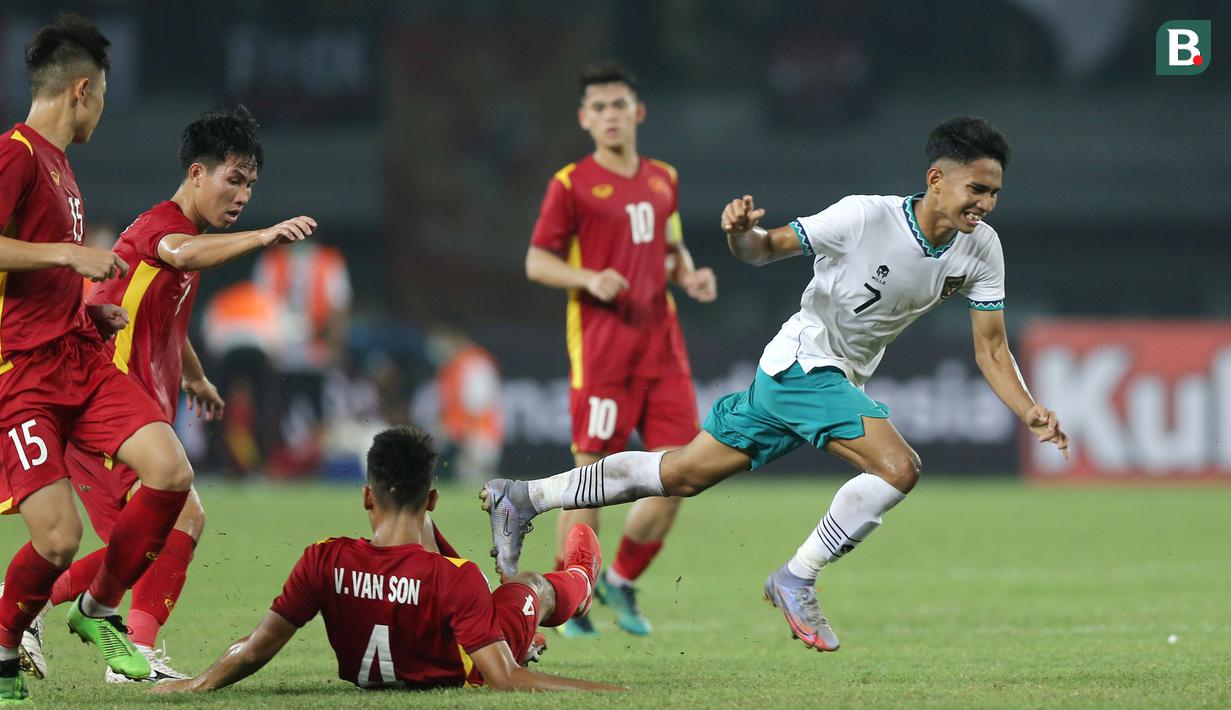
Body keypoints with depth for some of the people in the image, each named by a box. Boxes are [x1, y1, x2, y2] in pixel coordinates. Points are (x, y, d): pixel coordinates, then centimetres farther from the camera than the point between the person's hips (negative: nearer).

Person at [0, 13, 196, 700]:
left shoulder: (59, 164, 20)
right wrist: (71, 255, -19)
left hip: (79, 355, 9)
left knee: (171, 470, -10)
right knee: (59, 539, -15)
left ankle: (100, 610, 11)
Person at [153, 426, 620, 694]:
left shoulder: (324, 562, -29)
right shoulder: (456, 578, -37)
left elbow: (254, 651, -23)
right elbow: (505, 682, -37)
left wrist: (200, 683, -5)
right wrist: (608, 693, -34)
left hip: (370, 678, 3)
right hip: (461, 678, -3)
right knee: (532, 584, 26)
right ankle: (579, 582, 65)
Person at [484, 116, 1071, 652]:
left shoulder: (980, 249, -5)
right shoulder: (865, 216, -21)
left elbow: (991, 349, -1)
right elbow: (766, 249, -11)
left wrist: (1030, 412, -15)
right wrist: (741, 233, -33)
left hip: (838, 381, 7)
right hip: (804, 360, -7)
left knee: (684, 474, 11)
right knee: (897, 468, -25)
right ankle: (797, 579, -9)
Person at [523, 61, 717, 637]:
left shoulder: (663, 180, 14)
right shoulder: (572, 184, -3)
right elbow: (537, 262, -2)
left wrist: (689, 275, 4)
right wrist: (590, 278, -19)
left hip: (660, 342, 6)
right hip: (600, 345, -5)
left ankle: (622, 583, 17)